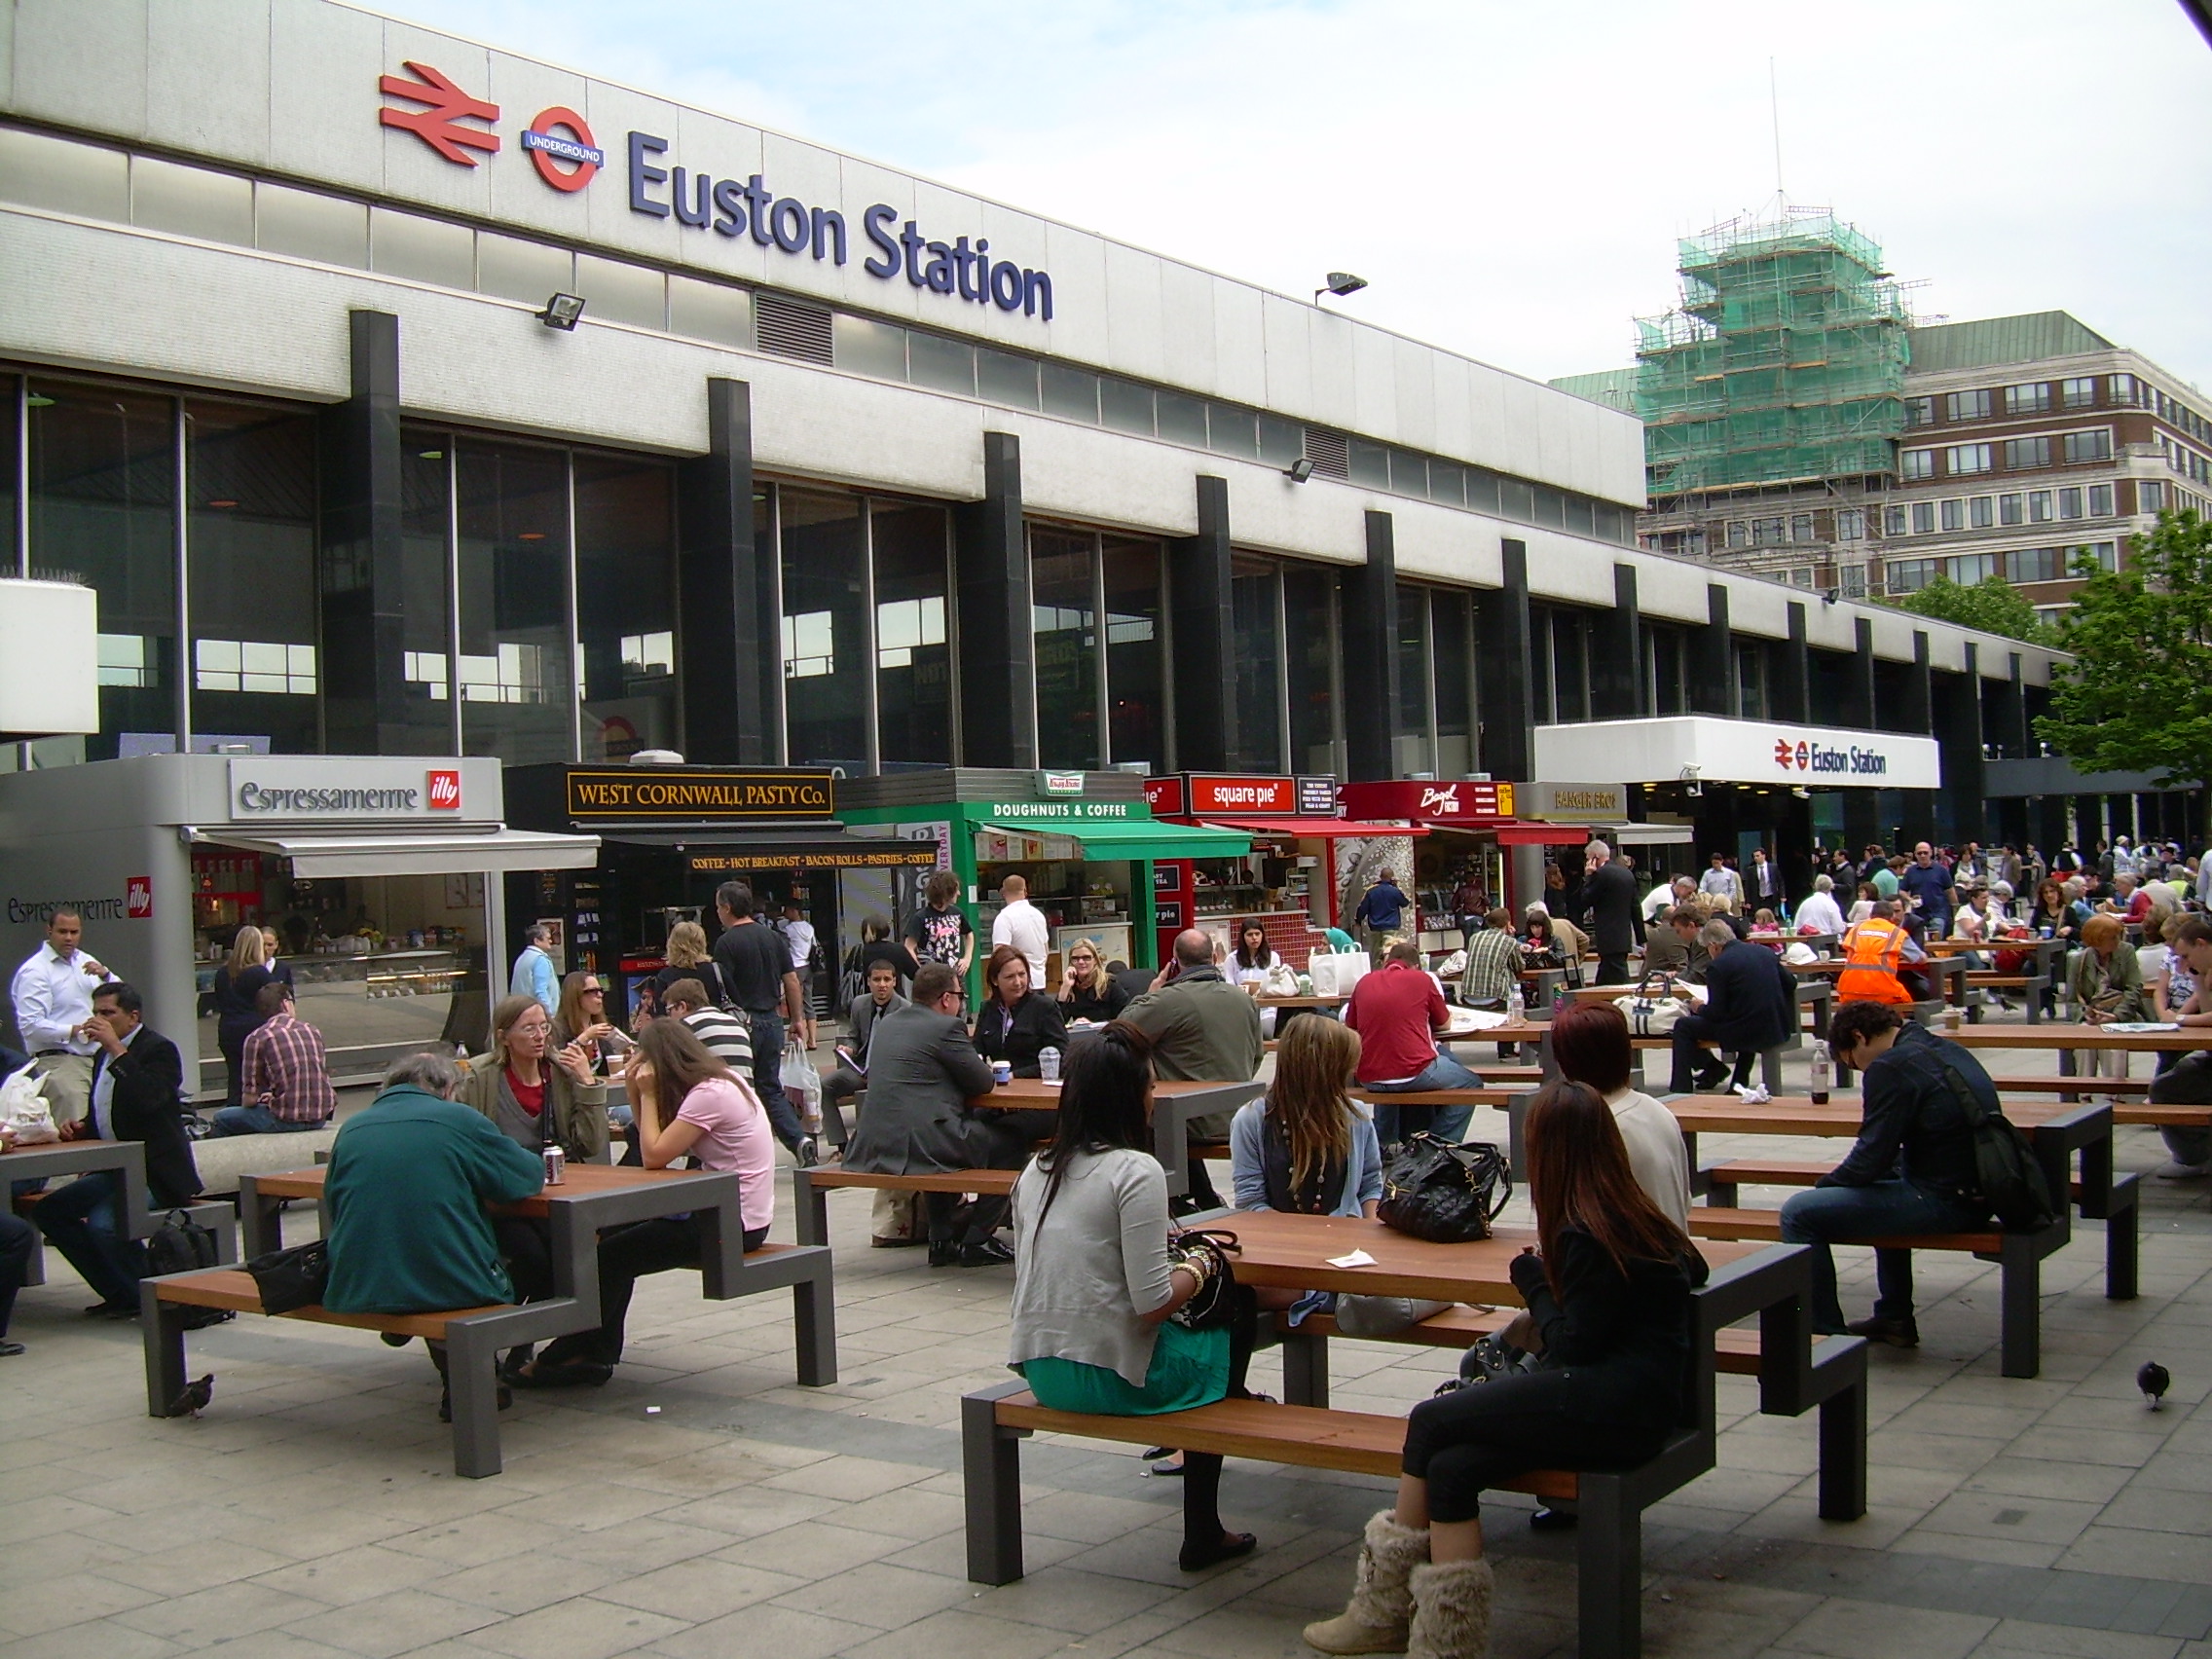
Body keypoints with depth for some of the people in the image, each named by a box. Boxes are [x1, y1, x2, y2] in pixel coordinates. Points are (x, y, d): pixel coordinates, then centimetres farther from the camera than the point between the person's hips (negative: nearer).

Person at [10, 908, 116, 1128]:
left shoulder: (85, 961, 18)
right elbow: (30, 1026, -15)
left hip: (97, 1059, 7)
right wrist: (73, 1031, -16)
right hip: (59, 1062, -7)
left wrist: (105, 976, -1)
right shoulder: (34, 971, -6)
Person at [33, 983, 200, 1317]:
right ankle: (119, 1293, 6)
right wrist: (80, 1129, 5)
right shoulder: (104, 1055, 15)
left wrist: (117, 1050, -28)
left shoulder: (159, 1049, -11)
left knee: (103, 1222, -28)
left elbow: (148, 1099, -31)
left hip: (156, 1174, -10)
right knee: (49, 1211, 0)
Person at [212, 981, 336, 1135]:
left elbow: (250, 1099, -6)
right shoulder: (312, 1030, 8)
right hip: (320, 1119, 6)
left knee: (221, 1118, 16)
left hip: (286, 1121, -6)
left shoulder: (257, 1038, -7)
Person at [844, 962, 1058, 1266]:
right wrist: (986, 1068, 19)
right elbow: (983, 1083, -4)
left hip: (876, 1145, 9)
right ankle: (976, 1242, 8)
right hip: (919, 1145, -9)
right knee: (1012, 1141, 6)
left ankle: (942, 1240, 31)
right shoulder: (946, 1027, -9)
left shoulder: (887, 1023, 16)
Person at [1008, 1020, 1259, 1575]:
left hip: (1038, 1370, 8)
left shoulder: (1036, 1170, 7)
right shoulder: (1136, 1171, -16)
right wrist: (1200, 1267, -1)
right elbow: (1152, 1303, -20)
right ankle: (1202, 1535, 24)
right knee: (1233, 1324, 18)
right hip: (1106, 1376, -8)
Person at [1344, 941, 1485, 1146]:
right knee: (1471, 1084, 18)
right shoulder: (1421, 979, 1)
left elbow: (1349, 1026, 19)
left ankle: (1382, 1143, 35)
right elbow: (1444, 1023, 12)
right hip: (1413, 1074, -5)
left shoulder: (1364, 983, 9)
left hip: (1369, 1080, 5)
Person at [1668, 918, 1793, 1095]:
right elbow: (1789, 983, 15)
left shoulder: (1717, 966, -12)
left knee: (1683, 1026, 8)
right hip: (1777, 1029, 7)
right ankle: (1739, 1085, 43)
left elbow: (1716, 1013, -12)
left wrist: (1699, 1007, 9)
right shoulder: (1766, 952, 7)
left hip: (1745, 1032, -7)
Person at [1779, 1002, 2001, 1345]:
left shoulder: (1891, 1067, -13)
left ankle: (1827, 1334, -1)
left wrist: (1826, 1184, 4)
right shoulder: (1947, 1051, 15)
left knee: (1799, 1213, -9)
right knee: (1889, 1180, 39)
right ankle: (1895, 1318, 39)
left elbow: (1872, 1157, -15)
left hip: (1943, 1202, -10)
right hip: (1977, 1192, 10)